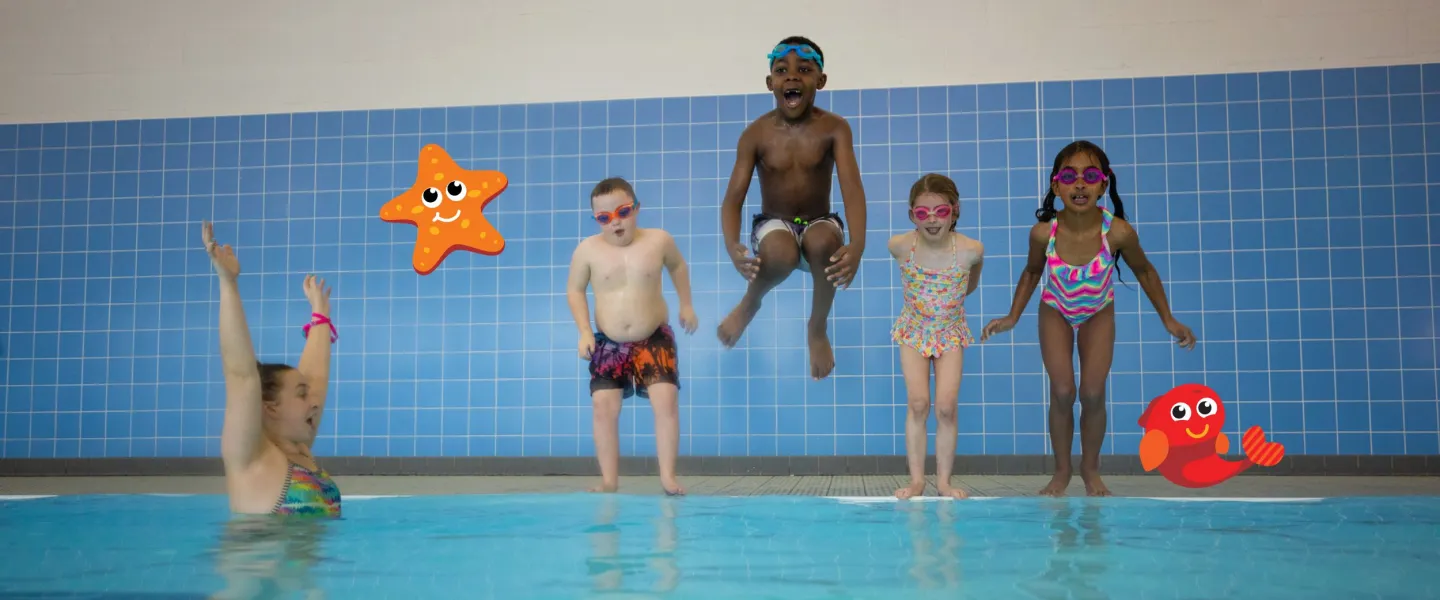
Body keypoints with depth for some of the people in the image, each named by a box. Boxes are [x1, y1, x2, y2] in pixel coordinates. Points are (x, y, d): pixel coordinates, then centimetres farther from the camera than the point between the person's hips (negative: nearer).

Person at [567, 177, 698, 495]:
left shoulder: (658, 241, -5)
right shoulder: (588, 249, -8)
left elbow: (678, 266, 17)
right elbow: (575, 290, 5)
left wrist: (686, 305, 18)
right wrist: (584, 331, -5)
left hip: (654, 339, 0)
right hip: (608, 344, 0)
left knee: (666, 398, -14)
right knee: (604, 406, -9)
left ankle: (668, 476, -7)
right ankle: (609, 479, 1)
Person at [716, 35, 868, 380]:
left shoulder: (834, 128, -11)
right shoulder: (756, 134, -11)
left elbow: (852, 187, -23)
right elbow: (733, 198, -14)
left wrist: (857, 245, -43)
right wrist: (732, 247, -37)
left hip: (819, 224, 1)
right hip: (774, 226, -1)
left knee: (824, 241, -37)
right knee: (780, 253, -37)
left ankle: (818, 328, -7)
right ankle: (750, 303, 2)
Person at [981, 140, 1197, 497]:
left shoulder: (1118, 232, -33)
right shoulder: (1043, 232, -30)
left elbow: (1144, 271, -12)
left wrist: (1168, 320, -9)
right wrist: (1013, 317, -8)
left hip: (1098, 314, 0)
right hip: (1056, 313, 0)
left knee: (1093, 393, -5)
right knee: (1062, 392, -8)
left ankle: (1091, 471, 18)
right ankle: (1062, 472, 11)